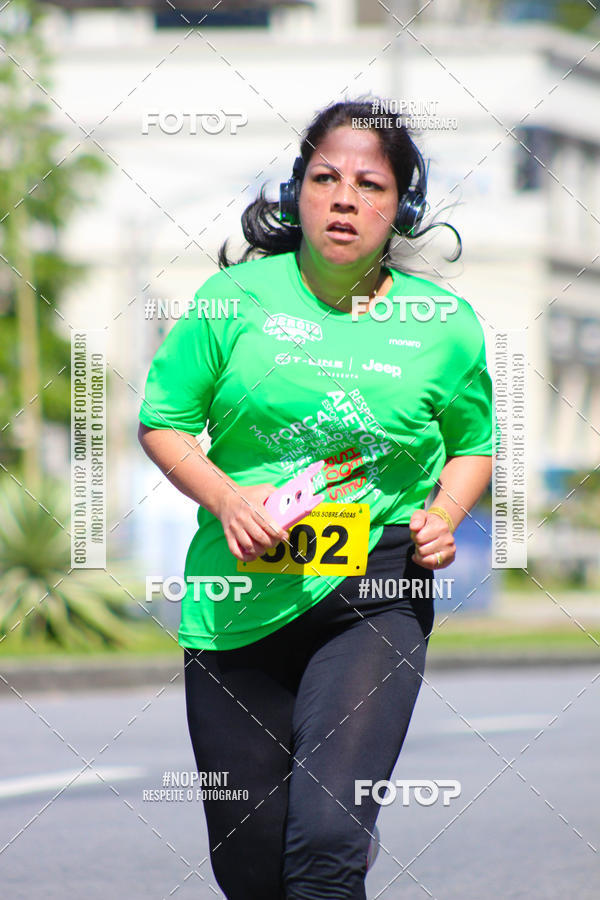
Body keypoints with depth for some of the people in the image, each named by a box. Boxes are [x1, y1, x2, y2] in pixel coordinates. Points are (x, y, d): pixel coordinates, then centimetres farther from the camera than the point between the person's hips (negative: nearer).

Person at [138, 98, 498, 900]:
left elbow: (473, 443, 18)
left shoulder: (444, 324, 2)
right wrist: (225, 497, -12)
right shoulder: (237, 297, -1)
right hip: (240, 603, 1)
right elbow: (163, 421, 6)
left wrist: (445, 515, -2)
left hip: (375, 597, -1)